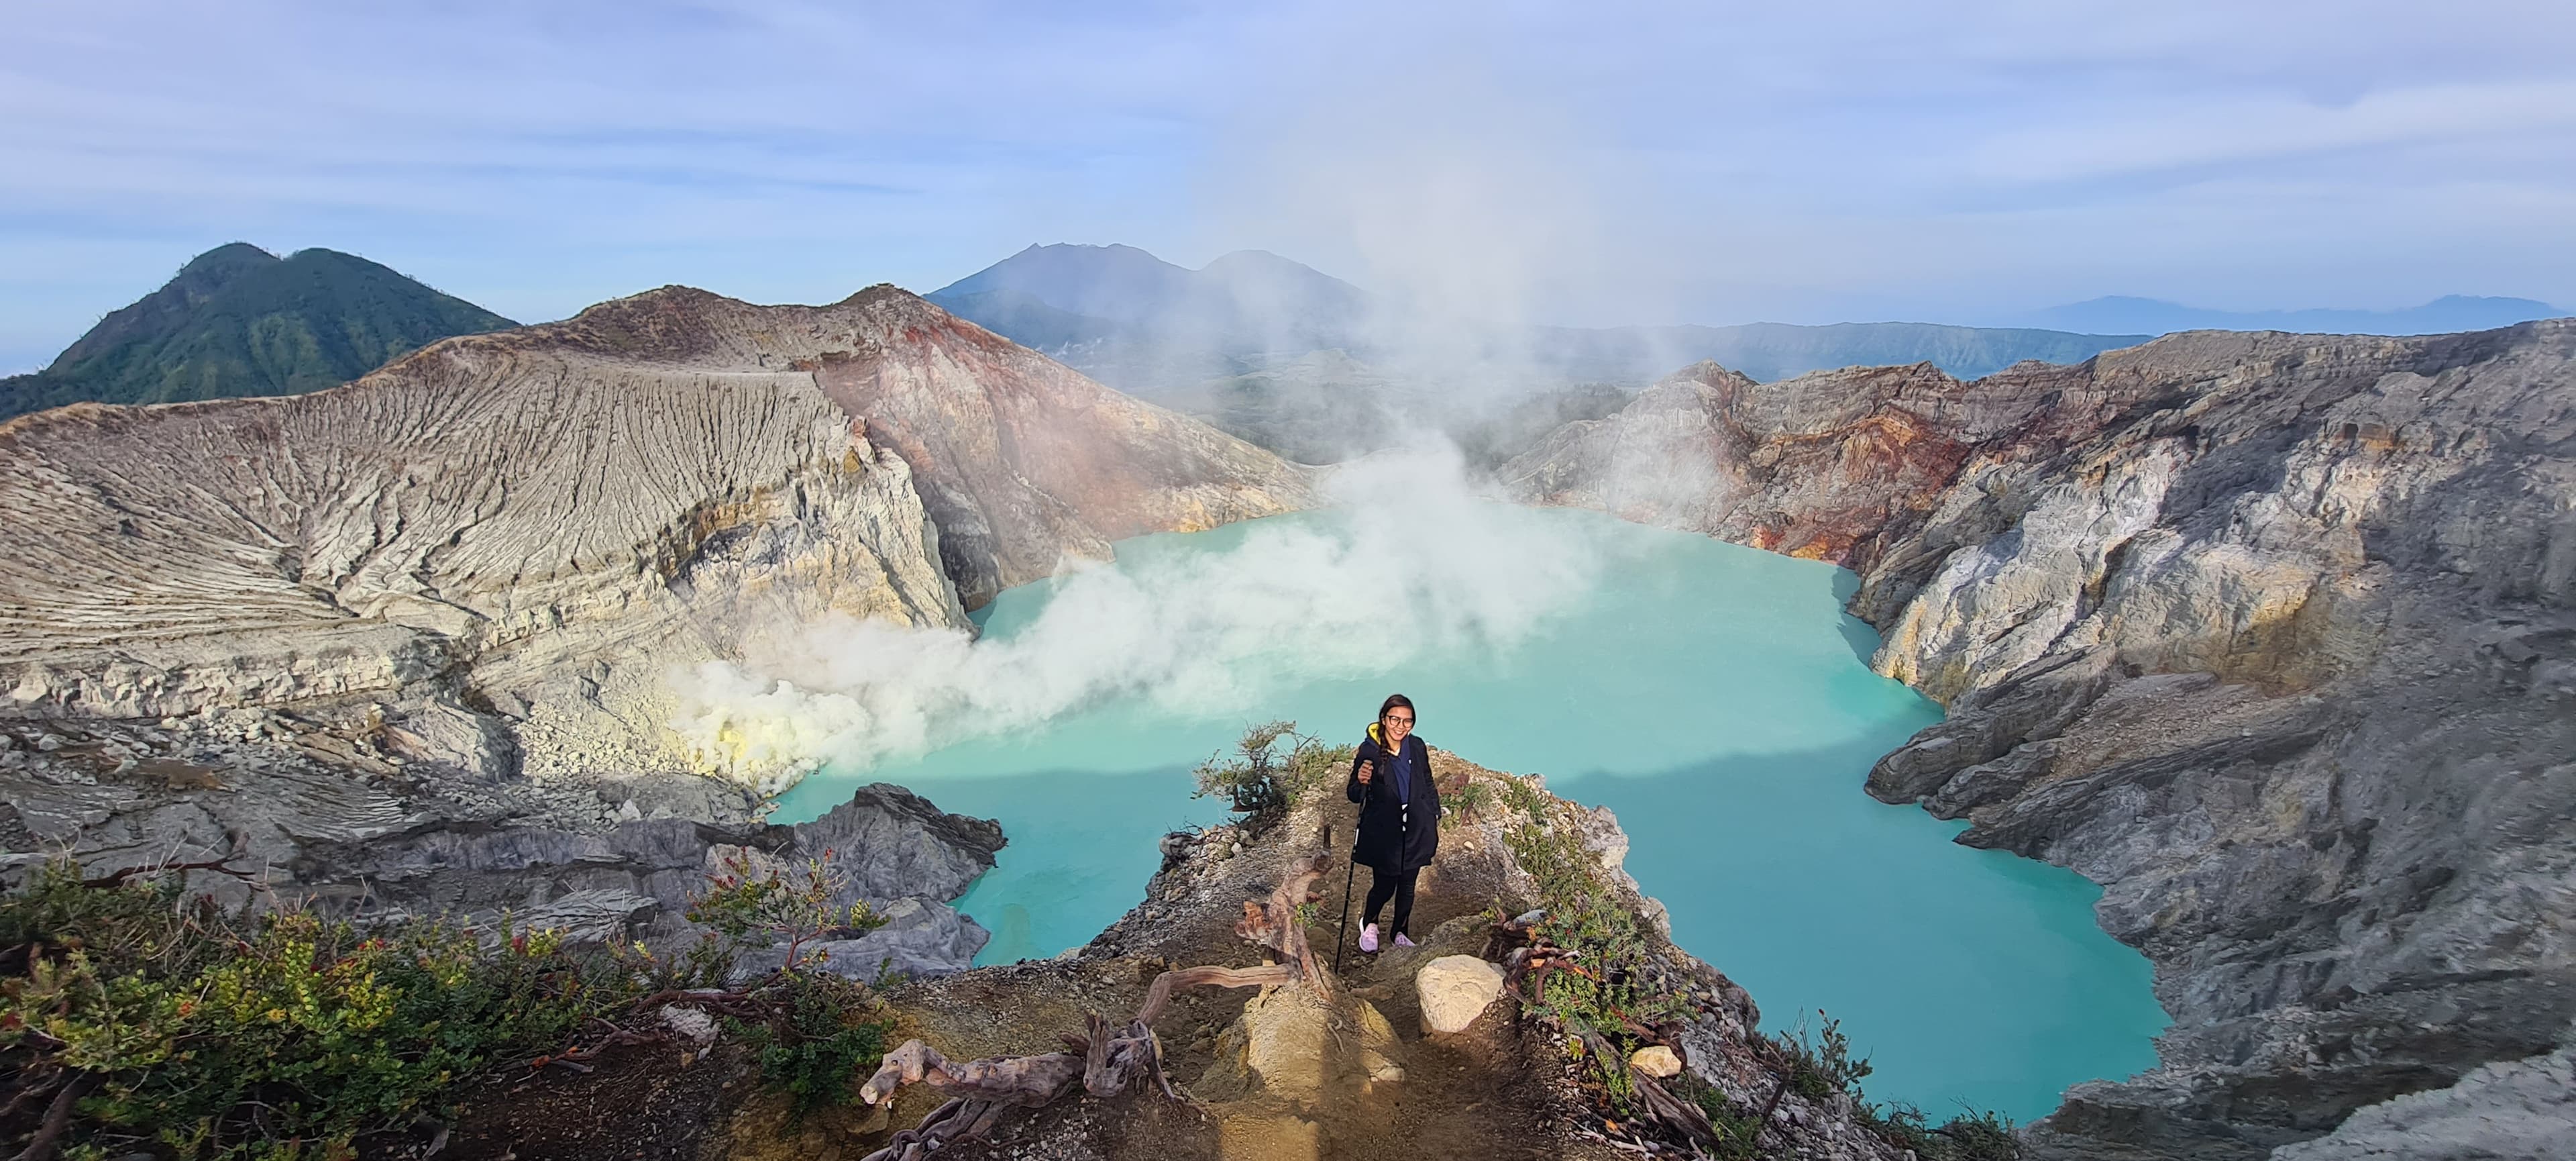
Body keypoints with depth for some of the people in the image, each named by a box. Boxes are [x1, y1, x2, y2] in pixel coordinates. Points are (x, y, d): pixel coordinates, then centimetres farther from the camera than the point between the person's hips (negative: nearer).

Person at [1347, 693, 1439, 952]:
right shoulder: (1369, 750, -16)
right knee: (1384, 886, 3)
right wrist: (1361, 782, -32)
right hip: (1383, 832, -4)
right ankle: (1370, 924, 35)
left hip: (1416, 830, 4)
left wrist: (1434, 818, 11)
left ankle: (1401, 933, 38)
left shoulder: (1417, 747, -4)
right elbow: (1353, 795, -11)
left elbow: (1428, 786, 11)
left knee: (1407, 886, 16)